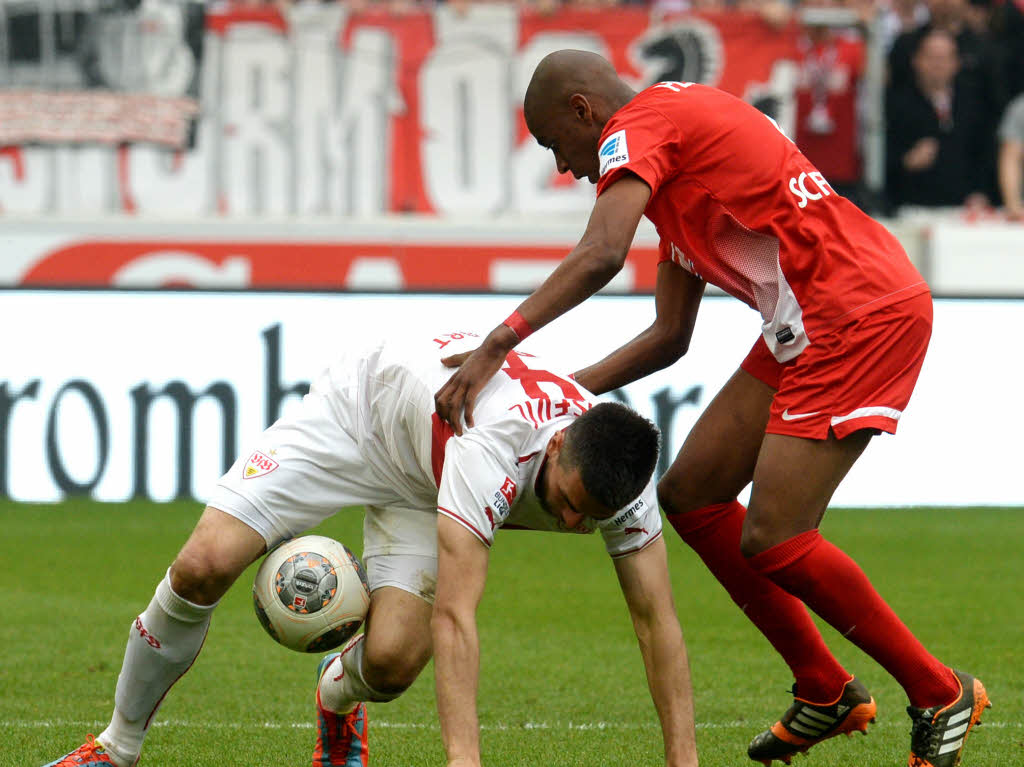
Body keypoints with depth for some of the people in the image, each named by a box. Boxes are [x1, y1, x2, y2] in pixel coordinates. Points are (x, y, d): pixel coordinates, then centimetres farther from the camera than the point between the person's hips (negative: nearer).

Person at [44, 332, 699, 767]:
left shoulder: (615, 475, -29)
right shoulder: (495, 443, -46)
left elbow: (658, 619, -21)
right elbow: (455, 615, -48)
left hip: (425, 492, 4)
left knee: (394, 662, -21)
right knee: (203, 567, -20)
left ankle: (338, 697, 21)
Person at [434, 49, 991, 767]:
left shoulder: (638, 126, -7)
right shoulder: (677, 138, 23)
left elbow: (601, 255, -28)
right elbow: (670, 337, 23)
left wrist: (496, 346, -31)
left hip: (864, 316, -10)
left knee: (772, 542, -11)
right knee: (690, 494, 11)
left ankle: (942, 695, 4)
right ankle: (824, 692, 18)